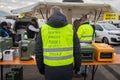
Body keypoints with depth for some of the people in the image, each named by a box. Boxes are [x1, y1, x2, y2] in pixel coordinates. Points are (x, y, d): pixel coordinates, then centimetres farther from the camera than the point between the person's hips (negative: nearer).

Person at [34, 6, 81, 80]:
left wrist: (41, 67, 15)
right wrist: (77, 65, 15)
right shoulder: (70, 28, -3)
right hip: (66, 67, 0)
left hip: (50, 68, 0)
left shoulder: (43, 28, -2)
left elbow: (38, 51, 3)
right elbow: (77, 50, 2)